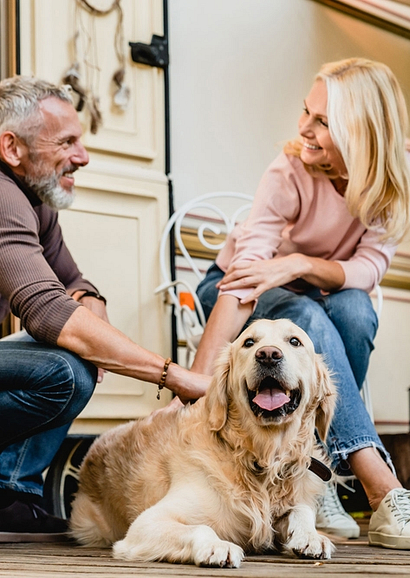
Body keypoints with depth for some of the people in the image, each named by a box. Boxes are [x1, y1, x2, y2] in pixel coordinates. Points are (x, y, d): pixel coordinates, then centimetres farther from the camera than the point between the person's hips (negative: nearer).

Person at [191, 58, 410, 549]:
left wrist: (297, 264, -42)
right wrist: (195, 383, -45)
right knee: (310, 318, -36)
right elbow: (244, 278, -36)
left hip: (314, 294, 3)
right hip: (242, 294, -3)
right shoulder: (290, 173, -27)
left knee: (355, 309, -32)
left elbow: (367, 271, -23)